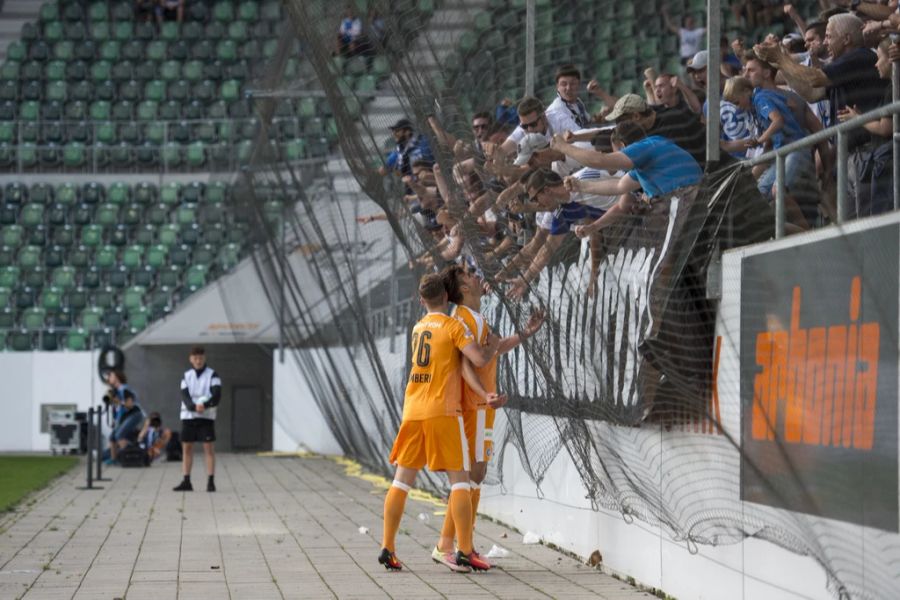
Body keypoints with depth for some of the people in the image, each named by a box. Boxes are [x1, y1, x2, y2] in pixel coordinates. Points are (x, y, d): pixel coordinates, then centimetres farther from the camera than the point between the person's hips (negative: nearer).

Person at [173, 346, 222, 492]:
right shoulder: (186, 376, 9)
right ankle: (186, 482, 10)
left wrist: (205, 405, -31)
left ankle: (211, 482, -4)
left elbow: (217, 395, -13)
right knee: (186, 448, 4)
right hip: (188, 416, 3)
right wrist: (194, 407, -23)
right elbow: (185, 397, -3)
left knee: (209, 448, -6)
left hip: (206, 416, -3)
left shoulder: (212, 375, 0)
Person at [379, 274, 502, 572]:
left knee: (402, 479, 8)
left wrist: (485, 395, 7)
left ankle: (387, 548, 5)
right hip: (443, 412, -6)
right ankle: (465, 552, -5)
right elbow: (479, 359, -15)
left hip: (412, 411, 6)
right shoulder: (453, 326, -5)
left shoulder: (418, 328, 18)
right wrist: (493, 345, 7)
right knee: (460, 480, -1)